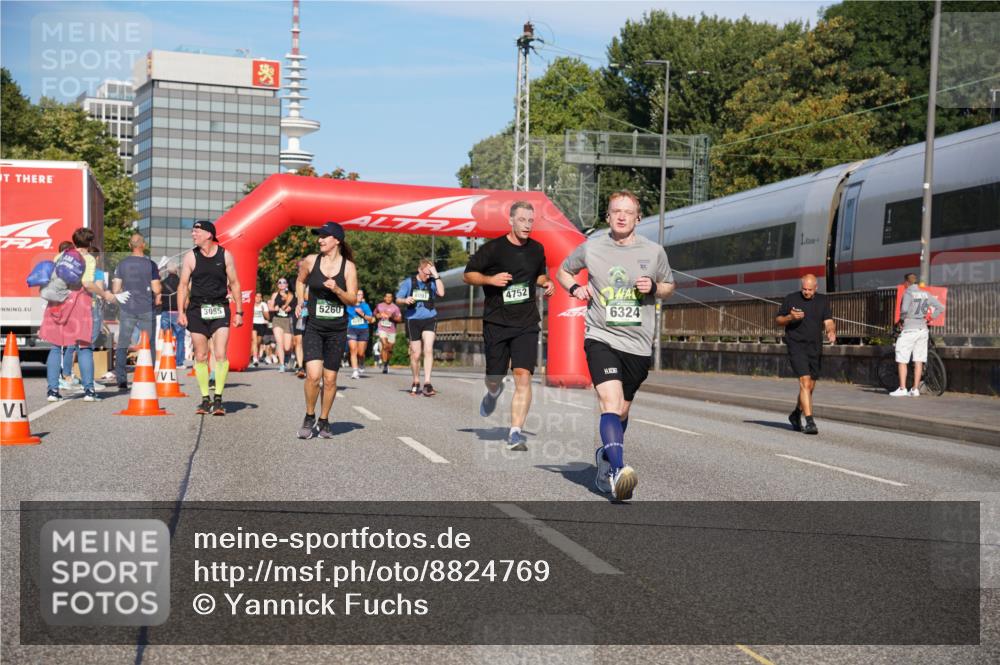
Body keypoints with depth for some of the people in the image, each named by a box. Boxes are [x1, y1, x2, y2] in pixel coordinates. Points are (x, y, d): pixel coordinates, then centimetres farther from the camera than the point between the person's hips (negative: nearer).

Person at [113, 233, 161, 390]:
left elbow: (116, 290, 1)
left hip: (127, 309, 2)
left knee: (122, 344, 6)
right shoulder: (150, 264, -6)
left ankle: (121, 380, 1)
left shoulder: (122, 264, 2)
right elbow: (156, 290, -9)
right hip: (146, 310, -2)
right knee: (149, 345, 7)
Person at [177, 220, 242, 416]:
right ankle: (205, 400, 13)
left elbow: (234, 284, 7)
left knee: (220, 354, -11)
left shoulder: (225, 255, 1)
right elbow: (183, 285, 7)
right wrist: (181, 312, -2)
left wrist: (239, 312, 5)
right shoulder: (191, 257, 3)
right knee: (200, 356, 4)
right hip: (197, 310, 1)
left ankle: (218, 399, -2)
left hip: (220, 310, -1)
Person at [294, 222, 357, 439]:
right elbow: (300, 281, 20)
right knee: (313, 375, -15)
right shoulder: (311, 261, 0)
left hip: (337, 329, 1)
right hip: (313, 326, 0)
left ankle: (324, 421, 24)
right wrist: (300, 301, 5)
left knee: (330, 379, 5)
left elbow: (353, 300, -2)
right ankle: (309, 418, 7)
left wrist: (337, 290, -20)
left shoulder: (348, 266, -2)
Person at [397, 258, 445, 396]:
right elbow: (398, 299, 6)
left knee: (428, 350, -17)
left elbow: (441, 293, -12)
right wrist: (405, 300, -16)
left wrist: (436, 275, -11)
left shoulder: (432, 282, 5)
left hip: (429, 319, 0)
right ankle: (416, 382, 23)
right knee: (415, 354, 5)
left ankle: (427, 383, -18)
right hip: (413, 320, 0)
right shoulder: (409, 282, 5)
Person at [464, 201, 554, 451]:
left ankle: (515, 432, -11)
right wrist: (490, 279, -16)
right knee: (494, 378, 8)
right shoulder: (493, 248, -5)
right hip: (496, 322, -1)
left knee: (523, 376, -14)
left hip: (526, 323, 2)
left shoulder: (537, 249, 8)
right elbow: (468, 275, 1)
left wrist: (546, 282, 4)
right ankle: (494, 393, 48)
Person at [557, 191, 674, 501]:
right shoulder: (591, 248, 2)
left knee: (622, 411, 13)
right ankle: (618, 472, -29)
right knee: (610, 402, -21)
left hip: (638, 343, 2)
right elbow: (563, 271, 19)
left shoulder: (654, 251, 4)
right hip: (600, 336, -2)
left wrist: (653, 288, -4)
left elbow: (669, 286, 18)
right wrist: (575, 288, -2)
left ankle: (606, 457, 38)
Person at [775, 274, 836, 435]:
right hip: (796, 346, -4)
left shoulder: (823, 301, 8)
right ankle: (809, 422, -19)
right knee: (805, 383, -17)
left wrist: (831, 332, -21)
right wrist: (790, 317, -15)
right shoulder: (791, 299, 0)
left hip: (815, 348, 4)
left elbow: (828, 322, 1)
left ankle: (796, 415, 35)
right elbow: (778, 320, 5)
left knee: (810, 387, 13)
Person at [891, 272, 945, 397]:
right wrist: (929, 318, 11)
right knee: (918, 361, 7)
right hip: (923, 329, 6)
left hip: (909, 329, -6)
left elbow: (904, 309, -25)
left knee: (902, 360, 0)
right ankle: (915, 389, 8)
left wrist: (901, 320, -8)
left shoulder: (908, 293, -9)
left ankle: (902, 389, -3)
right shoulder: (925, 294, 9)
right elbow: (941, 307, 8)